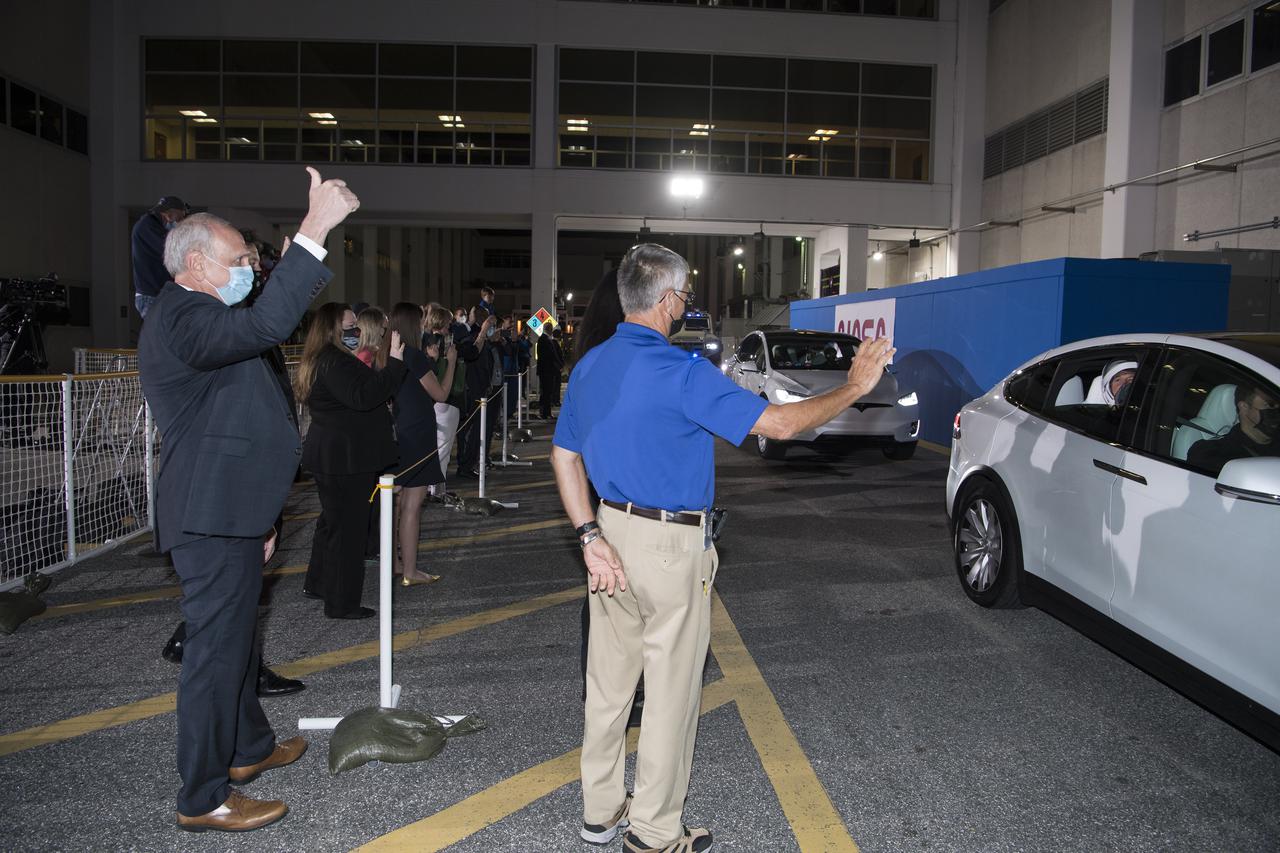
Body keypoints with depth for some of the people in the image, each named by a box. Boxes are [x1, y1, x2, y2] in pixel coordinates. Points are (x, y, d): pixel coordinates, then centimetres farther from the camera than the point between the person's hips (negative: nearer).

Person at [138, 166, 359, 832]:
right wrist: (314, 231, -35)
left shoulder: (191, 316, 20)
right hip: (211, 519, -11)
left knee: (236, 636, 23)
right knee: (215, 649, -3)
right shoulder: (181, 318, -16)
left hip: (225, 514, 11)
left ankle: (248, 746, 40)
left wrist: (256, 518, 27)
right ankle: (203, 799, 9)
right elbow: (265, 325, -37)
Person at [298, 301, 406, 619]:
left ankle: (317, 584, 37)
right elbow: (365, 396, -31)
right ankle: (341, 603, 7)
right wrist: (394, 362, -29)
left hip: (332, 457, 11)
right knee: (348, 528, -2)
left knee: (332, 521, 23)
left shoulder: (320, 360, 15)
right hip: (344, 458, -11)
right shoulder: (335, 361, -20)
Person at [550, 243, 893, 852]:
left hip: (611, 535, 8)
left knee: (608, 681, 17)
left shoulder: (589, 367, 5)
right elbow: (776, 423, -20)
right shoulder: (681, 372, -20)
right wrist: (854, 387, -8)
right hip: (669, 549, -7)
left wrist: (591, 537, 3)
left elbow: (563, 455, 8)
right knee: (670, 690, 7)